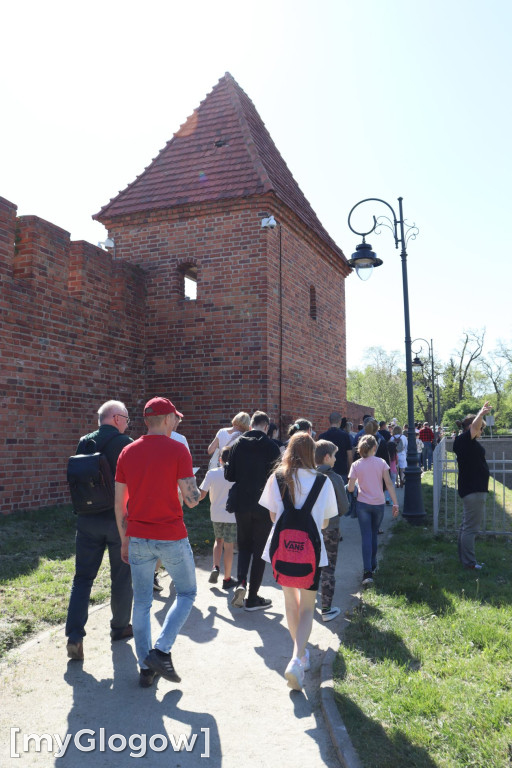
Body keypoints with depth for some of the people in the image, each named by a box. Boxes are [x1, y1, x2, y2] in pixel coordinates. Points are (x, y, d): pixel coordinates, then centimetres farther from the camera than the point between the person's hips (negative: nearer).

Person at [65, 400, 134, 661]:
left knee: (83, 578, 10)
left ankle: (75, 635, 2)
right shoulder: (125, 444, -13)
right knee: (121, 577, 13)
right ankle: (120, 627, 27)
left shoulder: (84, 443, 2)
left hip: (88, 520, 4)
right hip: (119, 520, -4)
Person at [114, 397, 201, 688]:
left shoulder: (127, 452, 4)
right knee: (186, 593, 15)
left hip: (138, 538, 5)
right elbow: (191, 499, -12)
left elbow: (120, 503, 7)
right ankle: (161, 650, 2)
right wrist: (198, 490, 11)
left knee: (142, 602, 14)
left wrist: (124, 540, 16)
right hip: (172, 538, -4)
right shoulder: (177, 449, -10)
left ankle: (146, 668, 21)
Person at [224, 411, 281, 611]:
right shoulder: (271, 446, -11)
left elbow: (229, 475, -1)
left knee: (244, 545, 19)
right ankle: (253, 598, 13)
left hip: (241, 503, 3)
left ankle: (240, 582, -3)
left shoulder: (237, 444, -3)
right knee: (259, 550, 8)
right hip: (263, 504, -3)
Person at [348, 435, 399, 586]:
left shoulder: (356, 465, -4)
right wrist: (395, 503, -3)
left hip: (363, 504, -1)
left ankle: (368, 571, -13)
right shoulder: (381, 462, -3)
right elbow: (389, 484, -7)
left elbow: (350, 488, -7)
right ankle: (372, 564, 30)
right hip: (378, 504, 1)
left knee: (366, 536, -1)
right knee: (374, 534, 18)